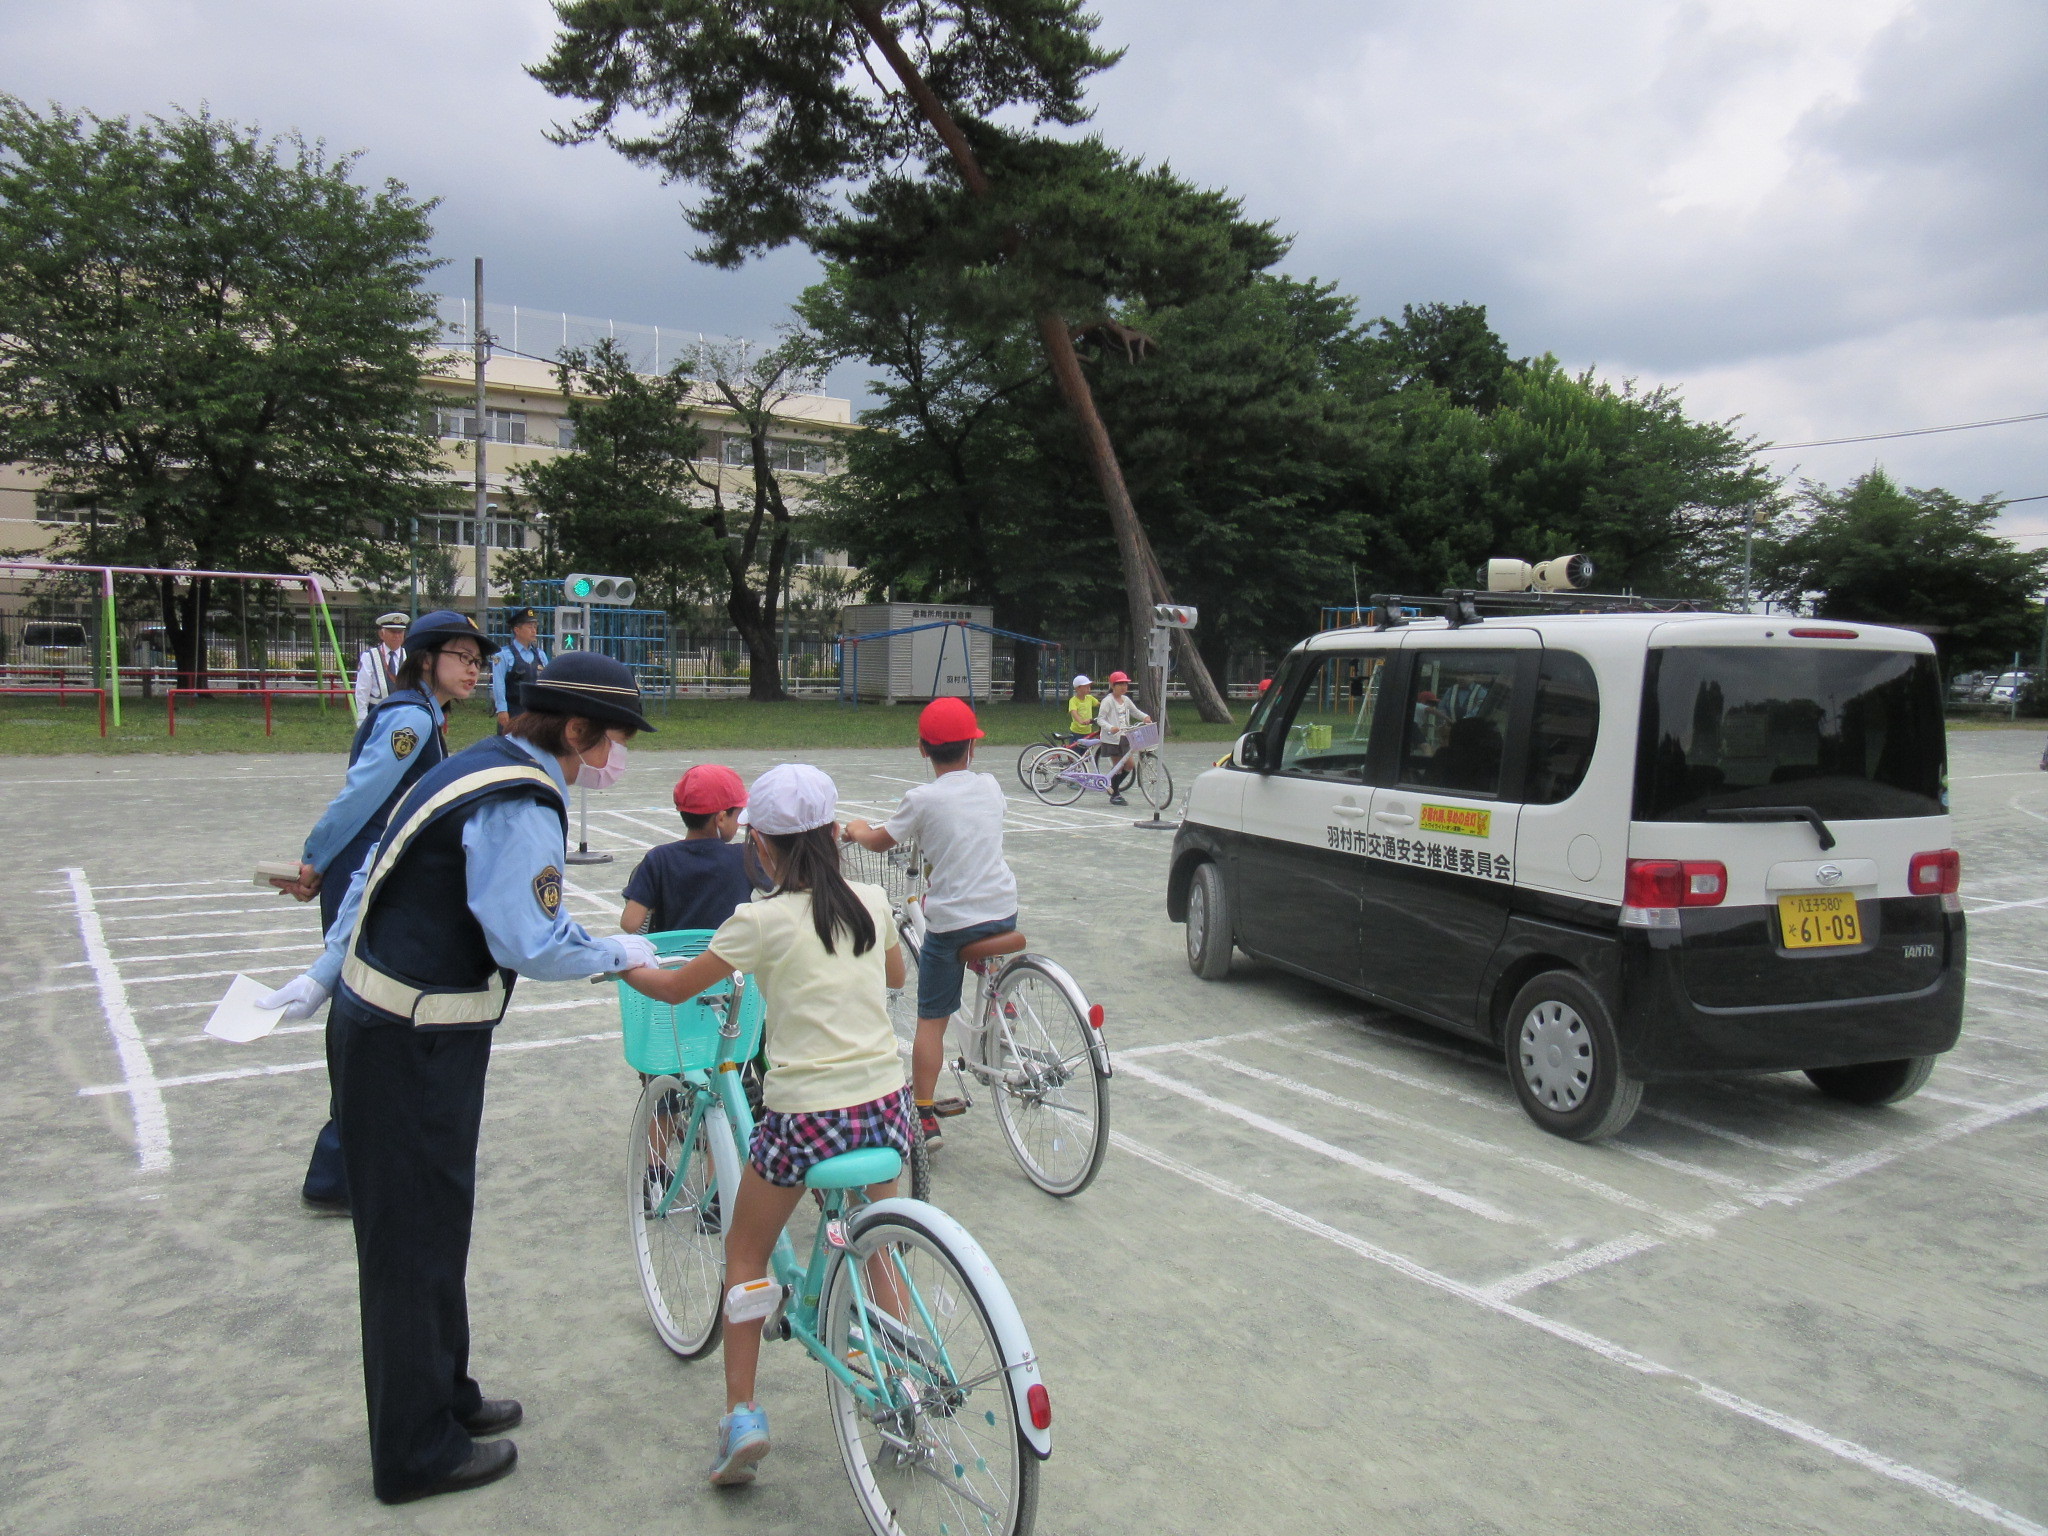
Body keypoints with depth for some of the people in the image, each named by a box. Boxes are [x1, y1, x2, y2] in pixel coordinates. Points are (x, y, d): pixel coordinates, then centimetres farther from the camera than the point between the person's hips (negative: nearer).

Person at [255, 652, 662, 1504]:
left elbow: (373, 877, 17)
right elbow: (531, 946, -26)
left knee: (432, 1221, 22)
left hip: (377, 1016, 10)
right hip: (415, 1045, -10)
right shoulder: (521, 807, -21)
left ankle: (441, 1395, 39)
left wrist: (325, 974, 24)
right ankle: (418, 1453, 21)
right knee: (417, 1235, 4)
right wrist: (617, 952, -9)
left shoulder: (476, 766, 10)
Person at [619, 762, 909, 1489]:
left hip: (805, 1115, -4)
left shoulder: (762, 920, -10)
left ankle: (742, 1415, 17)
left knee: (745, 1250, 20)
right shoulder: (872, 902, 2)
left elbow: (675, 989, 3)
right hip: (884, 1104, 4)